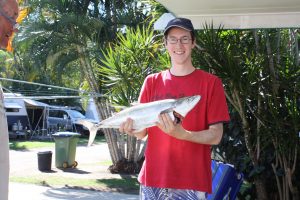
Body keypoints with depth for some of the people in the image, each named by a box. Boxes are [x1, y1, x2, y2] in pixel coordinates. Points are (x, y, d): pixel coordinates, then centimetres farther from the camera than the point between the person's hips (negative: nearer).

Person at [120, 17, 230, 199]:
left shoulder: (210, 83, -2)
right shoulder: (152, 82, 7)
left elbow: (216, 136, -7)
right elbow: (142, 132, 6)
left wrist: (181, 134, -23)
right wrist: (131, 128, -16)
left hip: (191, 182, -3)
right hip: (152, 179, 3)